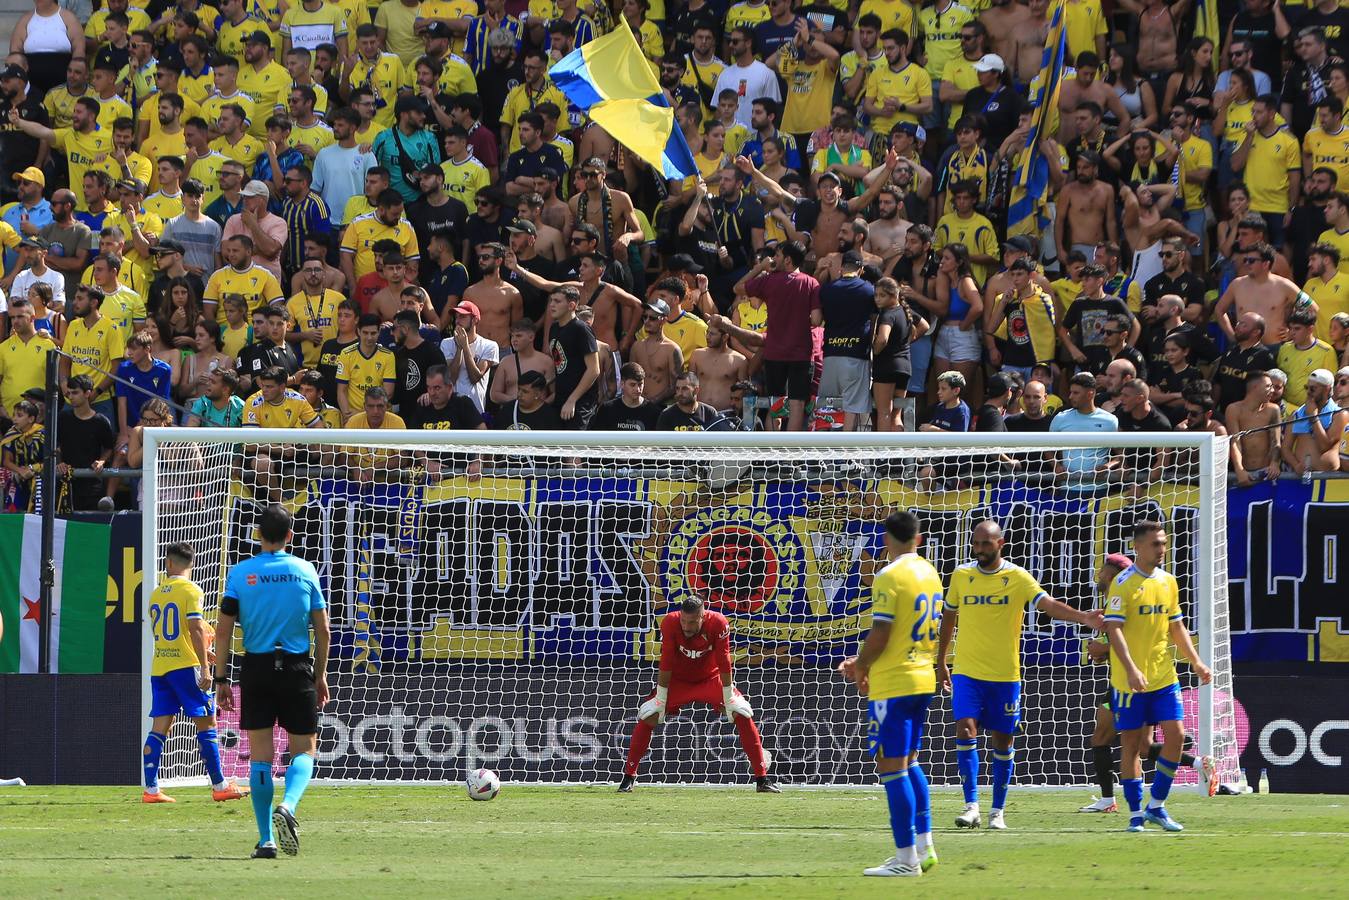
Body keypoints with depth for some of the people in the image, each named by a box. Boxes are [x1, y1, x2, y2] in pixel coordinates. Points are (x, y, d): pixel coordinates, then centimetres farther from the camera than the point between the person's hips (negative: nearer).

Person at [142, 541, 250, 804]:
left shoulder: (157, 593, 13)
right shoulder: (190, 590, -7)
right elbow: (196, 628, -16)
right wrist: (204, 666, -16)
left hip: (158, 668, 6)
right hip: (185, 664, -6)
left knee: (159, 728, 5)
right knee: (206, 723, 1)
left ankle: (151, 790, 0)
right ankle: (220, 786, 1)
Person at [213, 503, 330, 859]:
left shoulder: (240, 573, -1)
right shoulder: (305, 571, 0)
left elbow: (223, 630, -4)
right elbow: (323, 630, 2)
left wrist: (221, 679, 3)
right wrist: (321, 675, 13)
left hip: (256, 668, 0)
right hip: (297, 669, 0)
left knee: (260, 756, 6)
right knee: (303, 751, 9)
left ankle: (267, 839, 3)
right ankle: (288, 806, -20)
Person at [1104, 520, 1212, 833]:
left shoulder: (1168, 582, 10)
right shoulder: (1123, 583, -9)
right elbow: (1113, 628, -16)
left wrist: (1196, 662, 12)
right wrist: (1131, 669, -26)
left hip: (1164, 677, 5)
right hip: (1130, 679, -5)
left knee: (1175, 734, -5)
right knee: (1131, 743, 1)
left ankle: (1156, 806, 7)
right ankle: (1136, 813, 9)